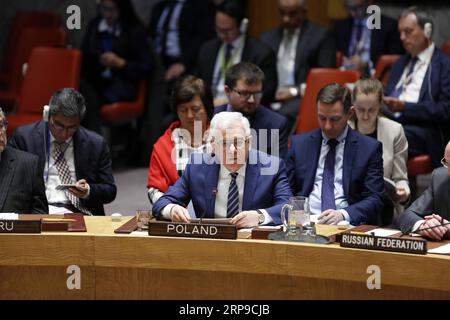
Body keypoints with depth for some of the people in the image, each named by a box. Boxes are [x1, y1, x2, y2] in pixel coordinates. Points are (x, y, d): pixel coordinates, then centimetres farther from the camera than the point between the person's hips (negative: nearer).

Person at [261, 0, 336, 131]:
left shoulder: (321, 36, 8)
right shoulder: (268, 37, 23)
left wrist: (296, 91, -10)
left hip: (301, 97, -3)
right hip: (269, 98, 3)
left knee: (283, 115, -38)